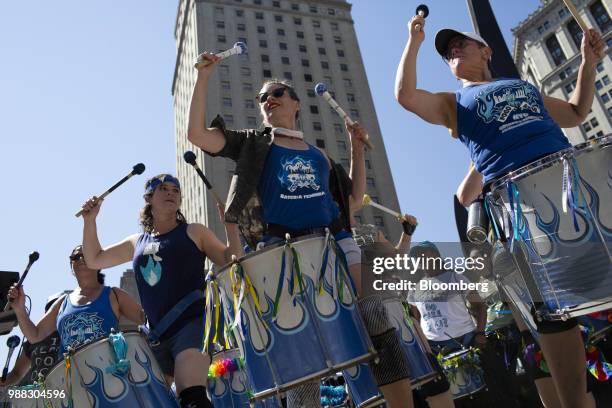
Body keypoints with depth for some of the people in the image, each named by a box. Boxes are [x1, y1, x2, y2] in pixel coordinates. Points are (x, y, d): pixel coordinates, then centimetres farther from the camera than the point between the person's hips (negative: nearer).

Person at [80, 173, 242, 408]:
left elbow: (231, 263, 3)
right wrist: (90, 220, 15)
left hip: (192, 322, -5)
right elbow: (94, 259, 26)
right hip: (157, 334, 6)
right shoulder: (137, 243, 19)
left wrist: (230, 223, -10)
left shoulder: (193, 233, 8)